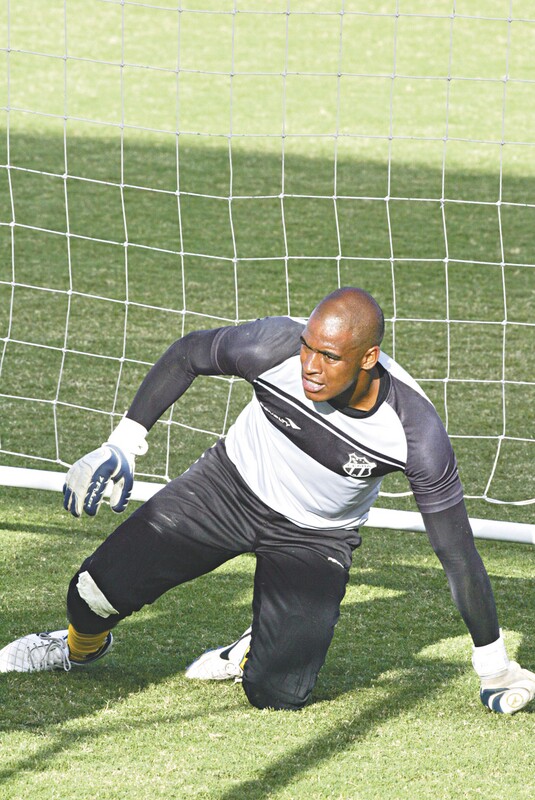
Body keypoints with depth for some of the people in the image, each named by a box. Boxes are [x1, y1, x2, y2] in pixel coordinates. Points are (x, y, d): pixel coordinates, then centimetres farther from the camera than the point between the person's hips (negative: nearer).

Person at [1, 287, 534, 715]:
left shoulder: (415, 430, -31)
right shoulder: (275, 346, -30)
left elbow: (456, 551, -20)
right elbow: (188, 353, -7)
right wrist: (124, 443, -9)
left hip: (316, 540, -1)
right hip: (232, 485, 1)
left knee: (276, 695, -17)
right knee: (96, 593, -9)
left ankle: (258, 653, 20)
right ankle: (81, 647, 29)